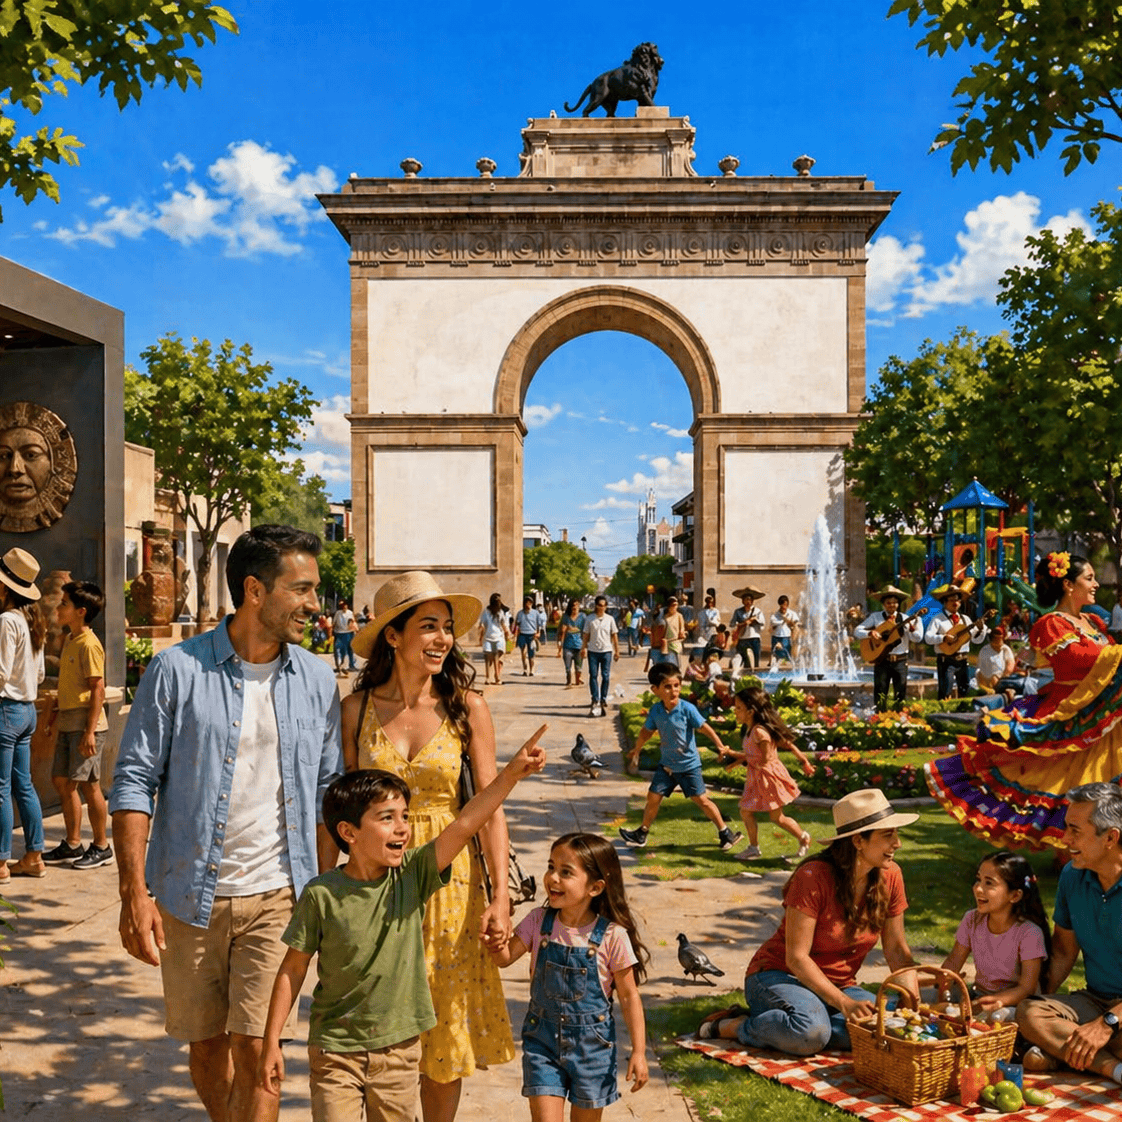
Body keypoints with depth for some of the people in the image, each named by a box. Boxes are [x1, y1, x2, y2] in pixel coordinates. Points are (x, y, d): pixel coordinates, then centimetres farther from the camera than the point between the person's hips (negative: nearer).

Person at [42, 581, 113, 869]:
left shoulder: (89, 644, -15)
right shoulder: (70, 640, 13)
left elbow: (98, 689, -18)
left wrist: (90, 731, -21)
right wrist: (55, 712, 20)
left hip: (86, 724, -9)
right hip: (68, 723, 9)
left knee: (88, 784, -3)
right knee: (62, 781, 11)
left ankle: (101, 847, 9)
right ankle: (72, 845, 22)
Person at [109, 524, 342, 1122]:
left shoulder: (316, 679, 2)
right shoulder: (177, 670, -7)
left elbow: (326, 795, 8)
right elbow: (133, 782, -5)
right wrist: (135, 894, -11)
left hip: (278, 898, 1)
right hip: (190, 898, 0)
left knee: (254, 1051, -4)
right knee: (206, 1050, 14)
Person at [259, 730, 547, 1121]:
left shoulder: (413, 875, -8)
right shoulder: (321, 894, -14)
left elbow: (464, 825, -20)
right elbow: (293, 968, -5)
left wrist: (512, 773, -30)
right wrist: (272, 1042, -3)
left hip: (400, 1046, 3)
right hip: (335, 1049, -2)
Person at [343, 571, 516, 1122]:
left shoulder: (467, 707, -5)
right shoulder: (357, 710, -3)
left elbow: (490, 807, -5)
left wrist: (500, 896, -11)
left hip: (449, 879, 0)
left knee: (446, 1027, 10)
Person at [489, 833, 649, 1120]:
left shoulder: (612, 935, -15)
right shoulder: (538, 921, -6)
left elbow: (629, 996, -7)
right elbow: (505, 957, -7)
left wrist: (638, 1051, -8)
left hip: (592, 1043, -1)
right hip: (542, 1039, 2)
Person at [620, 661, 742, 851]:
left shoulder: (687, 709, -19)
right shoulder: (656, 711, -6)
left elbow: (705, 727, -14)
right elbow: (647, 731, 11)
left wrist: (720, 746, -21)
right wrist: (636, 750, 22)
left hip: (688, 765, -4)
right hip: (666, 764, 4)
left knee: (701, 799, 0)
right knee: (653, 797, 4)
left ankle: (725, 833, 14)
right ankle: (642, 833, 21)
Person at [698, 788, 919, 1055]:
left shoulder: (889, 876, -4)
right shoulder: (814, 877, -21)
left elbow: (897, 949, 4)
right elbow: (797, 957, -21)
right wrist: (844, 1003, -29)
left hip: (838, 985, 6)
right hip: (779, 975, -6)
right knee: (812, 1032, -38)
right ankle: (735, 1027, -13)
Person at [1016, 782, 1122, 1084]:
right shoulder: (1072, 876, 3)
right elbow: (1063, 951, 14)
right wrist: (1041, 996, 1)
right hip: (1095, 1000, 6)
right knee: (1028, 1013, -24)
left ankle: (1056, 1052, -20)